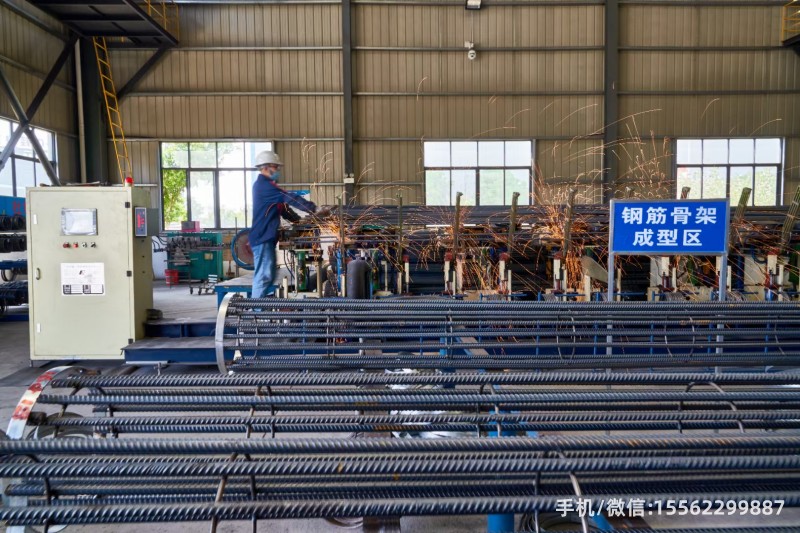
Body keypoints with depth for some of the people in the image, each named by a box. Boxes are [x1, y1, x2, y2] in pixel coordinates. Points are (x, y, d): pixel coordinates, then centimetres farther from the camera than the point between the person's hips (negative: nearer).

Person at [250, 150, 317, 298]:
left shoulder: (264, 185, 20)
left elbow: (282, 206, 20)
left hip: (266, 237, 11)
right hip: (263, 237, -11)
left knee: (267, 275, 13)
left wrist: (299, 220, 12)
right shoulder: (264, 185, -14)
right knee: (263, 275, -9)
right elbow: (289, 198, -21)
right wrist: (313, 208, -19)